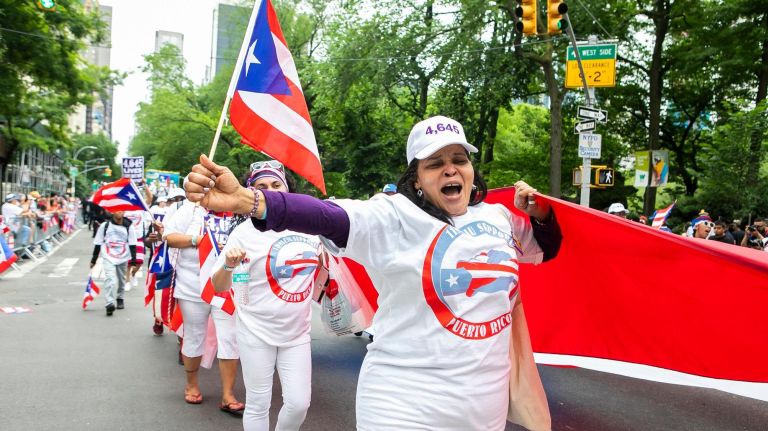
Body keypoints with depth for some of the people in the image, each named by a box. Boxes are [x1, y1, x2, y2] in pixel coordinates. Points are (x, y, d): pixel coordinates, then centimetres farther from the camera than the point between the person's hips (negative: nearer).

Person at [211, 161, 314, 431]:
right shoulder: (245, 232, -12)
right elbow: (220, 287, -14)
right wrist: (228, 265, -33)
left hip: (297, 333, 3)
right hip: (256, 333, -3)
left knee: (299, 403, 3)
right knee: (258, 405, 6)